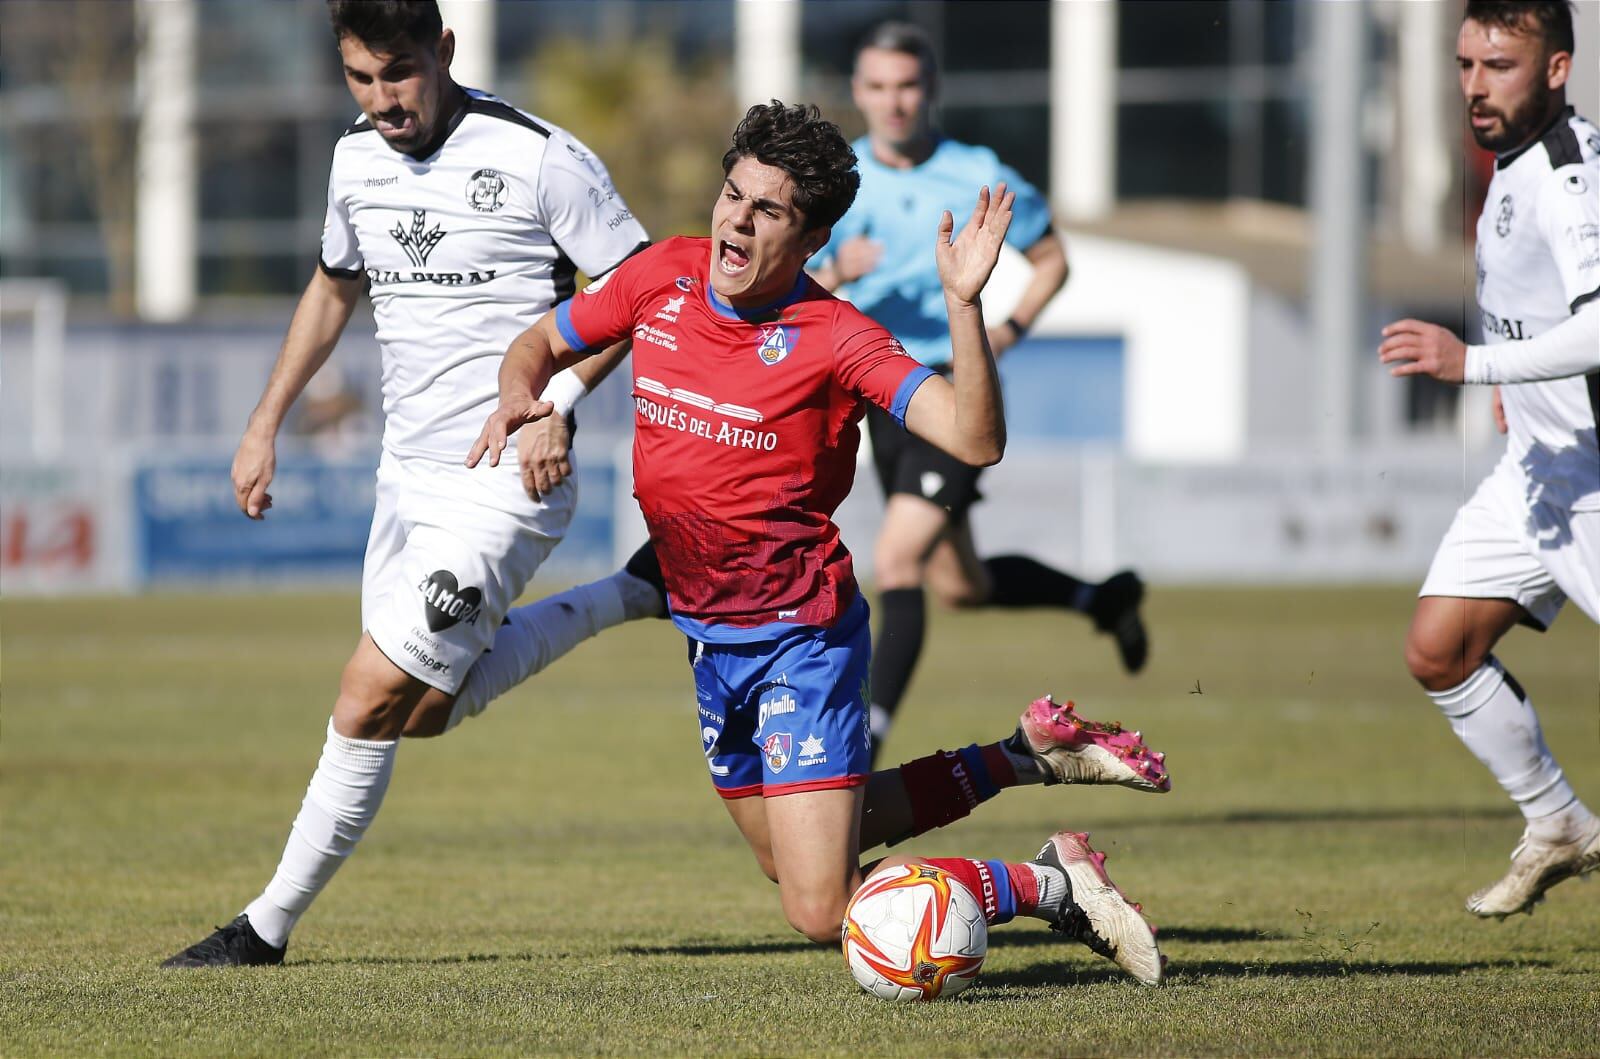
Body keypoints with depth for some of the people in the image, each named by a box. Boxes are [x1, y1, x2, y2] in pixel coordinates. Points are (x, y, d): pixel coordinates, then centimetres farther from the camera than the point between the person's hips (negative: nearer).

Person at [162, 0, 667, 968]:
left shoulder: (539, 159, -16)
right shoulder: (358, 160, 5)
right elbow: (335, 287, 23)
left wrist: (555, 401, -21)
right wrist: (266, 424, 18)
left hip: (504, 484, -8)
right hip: (408, 475, 8)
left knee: (370, 703, -11)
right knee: (426, 709, 16)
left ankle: (269, 927, 2)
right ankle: (628, 596, 30)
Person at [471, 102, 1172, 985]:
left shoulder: (832, 338, -19)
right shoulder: (662, 278, -3)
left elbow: (975, 440, -29)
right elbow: (543, 342, 13)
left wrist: (964, 302, -39)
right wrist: (517, 396, -9)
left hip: (800, 636, -7)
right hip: (708, 636, 7)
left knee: (825, 910, -15)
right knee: (796, 863, 25)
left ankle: (1052, 885, 4)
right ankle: (1023, 757, 35)